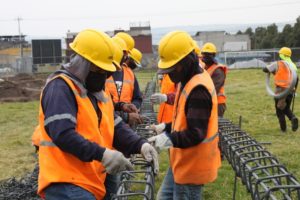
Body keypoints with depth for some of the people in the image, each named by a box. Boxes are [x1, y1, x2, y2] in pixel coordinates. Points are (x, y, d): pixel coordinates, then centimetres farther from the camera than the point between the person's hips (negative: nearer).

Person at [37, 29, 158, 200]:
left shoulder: (98, 91, 17)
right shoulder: (60, 88, -13)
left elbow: (116, 128, 14)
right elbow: (62, 134, -24)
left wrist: (140, 144, -4)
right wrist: (102, 154, -28)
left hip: (90, 183, 10)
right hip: (66, 185, -9)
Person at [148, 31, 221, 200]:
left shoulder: (198, 89, -25)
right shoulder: (189, 80, 7)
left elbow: (196, 133, -29)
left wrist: (169, 139, -37)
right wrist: (167, 128, 6)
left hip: (192, 164, -10)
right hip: (183, 160, 10)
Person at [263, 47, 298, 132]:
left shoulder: (278, 64, -7)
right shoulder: (293, 65, 10)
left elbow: (264, 69, -7)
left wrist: (273, 71, 14)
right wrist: (294, 90, 23)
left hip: (281, 90, -5)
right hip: (290, 90, 5)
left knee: (279, 109, 11)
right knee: (287, 109, 20)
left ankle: (283, 128, 12)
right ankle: (293, 118, -9)